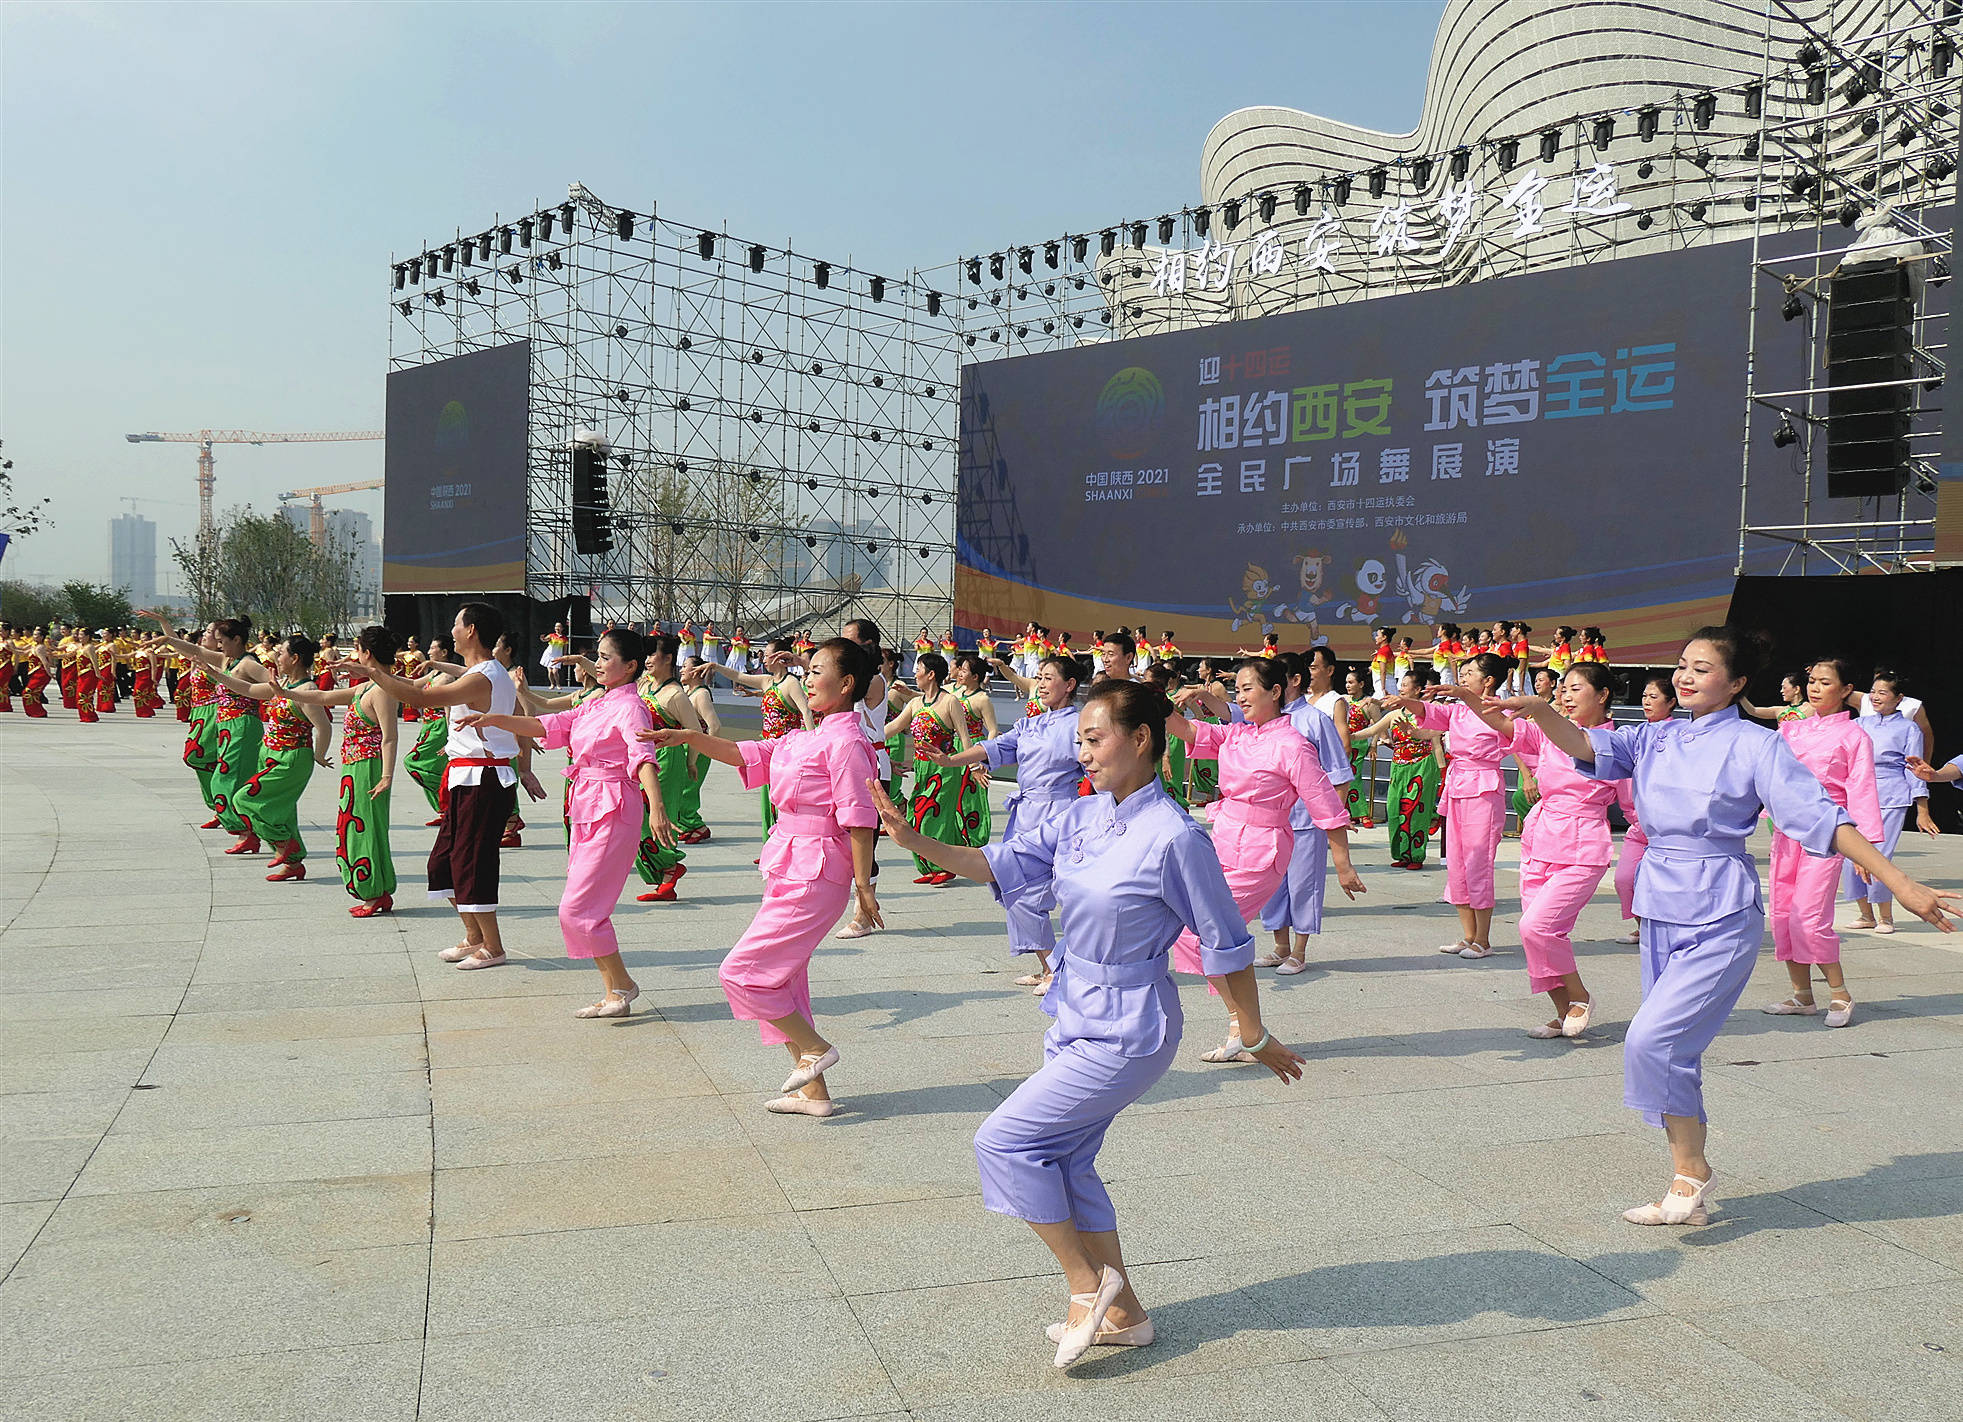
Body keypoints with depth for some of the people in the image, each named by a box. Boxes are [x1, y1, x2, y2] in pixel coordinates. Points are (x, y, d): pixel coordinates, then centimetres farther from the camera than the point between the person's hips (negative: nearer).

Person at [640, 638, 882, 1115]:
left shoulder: (845, 741, -14)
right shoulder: (801, 740, 14)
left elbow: (859, 818, -16)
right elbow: (745, 754, 16)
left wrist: (864, 886, -16)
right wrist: (689, 737, 5)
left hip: (815, 875, -10)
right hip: (789, 873, 10)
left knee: (742, 972, -7)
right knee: (780, 980, 14)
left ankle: (814, 1048, 8)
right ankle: (813, 1091, 22)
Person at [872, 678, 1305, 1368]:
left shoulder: (1174, 838, -21)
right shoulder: (1080, 817, 1)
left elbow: (1226, 946, -13)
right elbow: (1004, 864, 0)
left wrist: (1257, 1038, -4)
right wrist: (917, 841, -13)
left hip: (1127, 1033, -8)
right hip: (1077, 1019, 8)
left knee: (1005, 1140, -8)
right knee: (1064, 1163, 14)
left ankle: (1086, 1283, 9)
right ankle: (1122, 1312, 31)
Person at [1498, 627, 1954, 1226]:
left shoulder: (1756, 745, -7)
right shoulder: (1656, 738, 7)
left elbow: (1819, 817, -12)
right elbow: (1584, 745, -5)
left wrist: (1901, 884, -18)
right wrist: (1538, 709, -25)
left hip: (1722, 918, -6)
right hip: (1661, 911, 6)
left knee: (1653, 1039, -16)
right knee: (1672, 1055, 10)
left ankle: (1694, 1169, 6)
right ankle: (1687, 1193, 23)